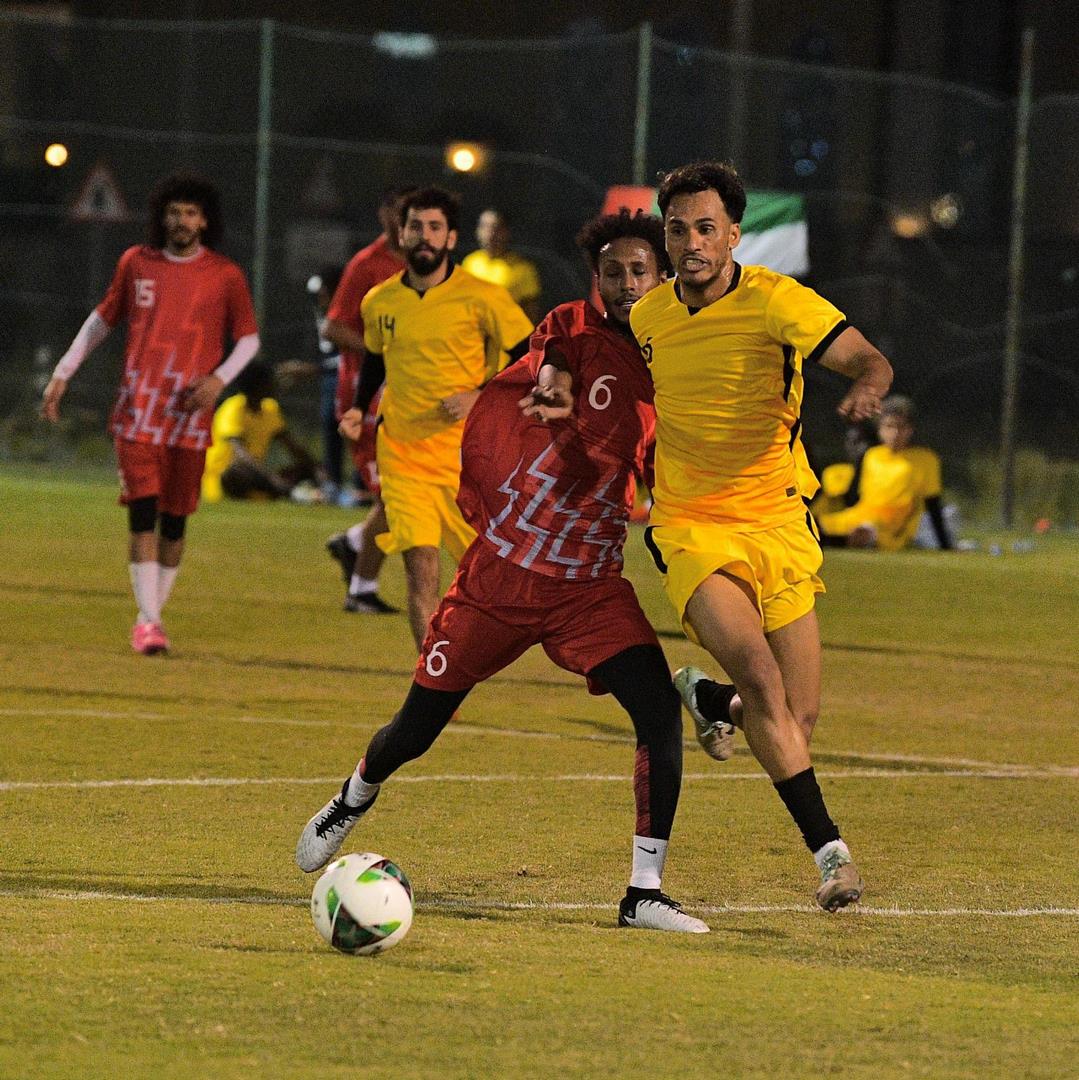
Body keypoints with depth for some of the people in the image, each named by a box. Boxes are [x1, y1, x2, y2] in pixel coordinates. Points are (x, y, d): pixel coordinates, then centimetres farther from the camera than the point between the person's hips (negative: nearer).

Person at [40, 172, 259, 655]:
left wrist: (219, 379, -8)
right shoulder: (136, 263, 7)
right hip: (138, 407, 0)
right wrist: (62, 373, 15)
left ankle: (154, 614, 16)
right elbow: (102, 319, 19)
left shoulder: (225, 275, 3)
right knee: (143, 509, -10)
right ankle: (146, 620, -11)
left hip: (190, 410, 0)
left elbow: (248, 338, 10)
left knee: (175, 518, 4)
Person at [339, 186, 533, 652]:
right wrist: (359, 408, 9)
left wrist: (480, 396, -16)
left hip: (468, 453, -2)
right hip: (402, 454, 2)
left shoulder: (482, 298, -7)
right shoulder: (379, 302, 6)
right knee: (420, 565, -13)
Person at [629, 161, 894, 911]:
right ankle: (828, 849, -21)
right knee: (759, 673, -24)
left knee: (799, 716, 3)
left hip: (778, 523, 0)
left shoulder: (775, 302, -10)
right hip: (691, 529, 0)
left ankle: (708, 696, 39)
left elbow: (867, 358, -19)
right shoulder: (647, 318, 2)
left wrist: (869, 387, -41)